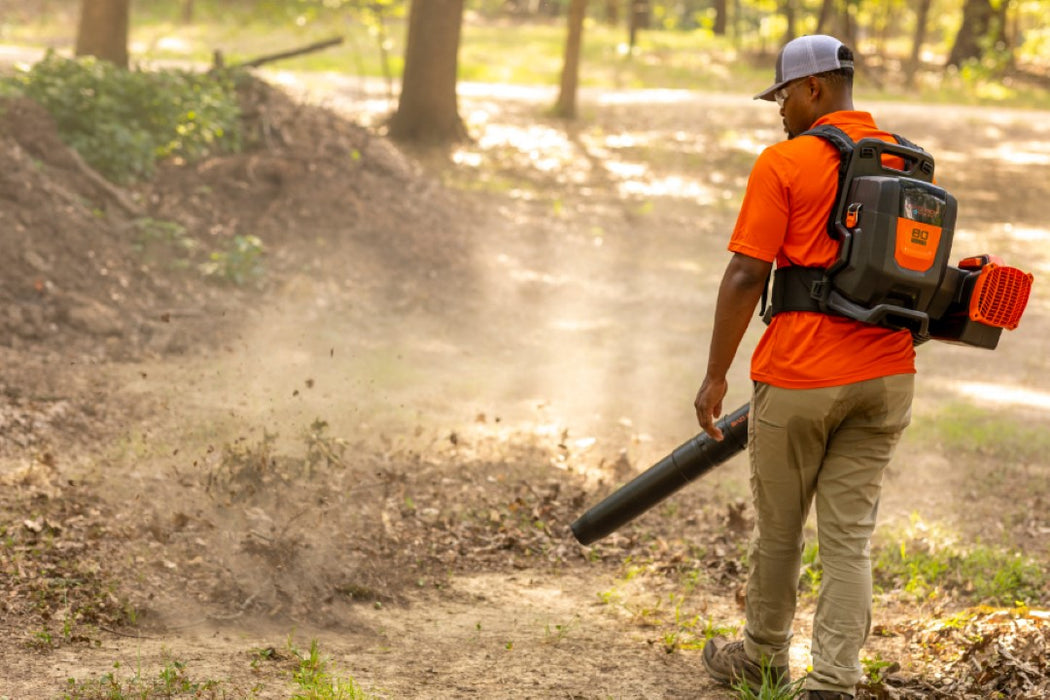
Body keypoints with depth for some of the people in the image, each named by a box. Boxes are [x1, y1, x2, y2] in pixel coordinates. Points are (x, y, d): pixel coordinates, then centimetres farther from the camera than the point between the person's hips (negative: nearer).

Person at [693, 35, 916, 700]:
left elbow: (747, 277, -12)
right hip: (885, 377, 5)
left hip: (799, 377, -5)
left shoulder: (784, 163, -9)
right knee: (850, 535, 6)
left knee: (778, 527, 14)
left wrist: (716, 375, -5)